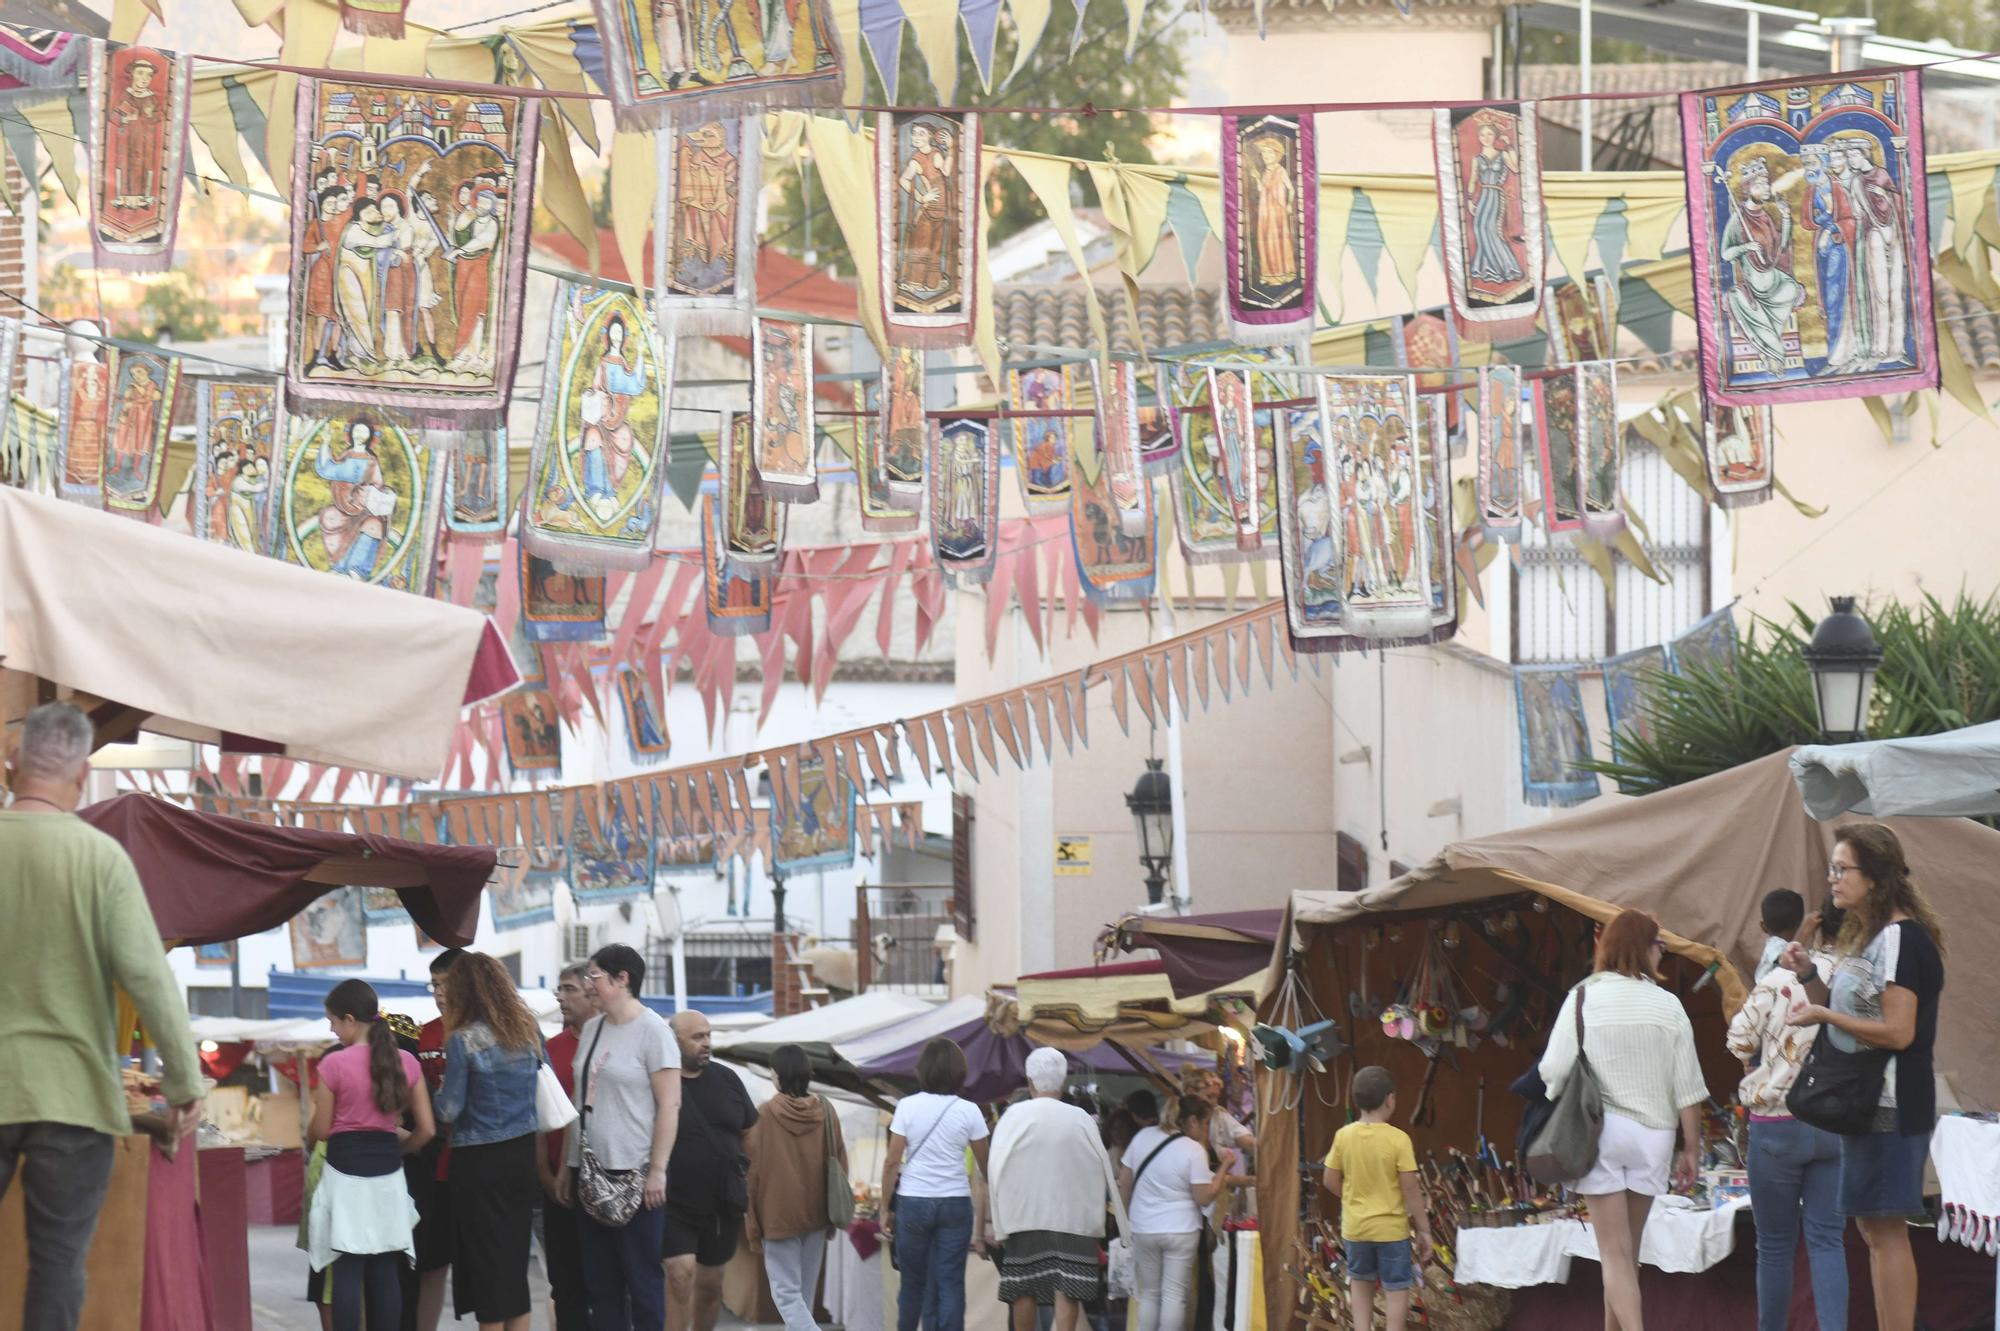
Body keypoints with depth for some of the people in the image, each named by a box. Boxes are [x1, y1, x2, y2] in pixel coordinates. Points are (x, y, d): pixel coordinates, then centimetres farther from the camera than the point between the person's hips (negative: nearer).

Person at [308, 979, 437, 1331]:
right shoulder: (405, 1062, 2)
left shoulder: (334, 1064, -10)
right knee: (385, 1272, 8)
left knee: (347, 1272, -3)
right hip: (388, 1173, 4)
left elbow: (321, 1130, -4)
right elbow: (426, 1129, 4)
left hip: (346, 1171, -4)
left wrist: (307, 1131, 19)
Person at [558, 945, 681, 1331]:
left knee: (642, 1277, -2)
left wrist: (658, 1170, -17)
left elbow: (670, 1104, -12)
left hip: (635, 1173, -7)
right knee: (599, 1281, 8)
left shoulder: (651, 1031, -8)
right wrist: (566, 1166, 14)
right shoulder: (592, 1029, 13)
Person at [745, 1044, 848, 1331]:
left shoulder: (766, 1114, -11)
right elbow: (840, 1164, 5)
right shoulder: (825, 1112, -1)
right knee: (806, 1290, 16)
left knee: (786, 1292, -3)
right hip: (816, 1212, 4)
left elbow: (754, 1169, -8)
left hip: (779, 1214, -4)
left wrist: (752, 1221, -1)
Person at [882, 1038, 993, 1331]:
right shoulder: (968, 1111, -2)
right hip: (955, 1203, 0)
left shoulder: (908, 1106, -3)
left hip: (912, 1201, 0)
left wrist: (886, 1209, 3)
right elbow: (985, 1165, 6)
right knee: (950, 1284, 1)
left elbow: (892, 1161, -4)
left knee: (913, 1282, 12)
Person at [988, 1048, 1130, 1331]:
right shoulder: (1081, 1120, -3)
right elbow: (1101, 1169, 5)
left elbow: (997, 1171, -6)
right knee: (1066, 1290, -3)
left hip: (1024, 1216, 0)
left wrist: (999, 1223, 2)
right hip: (1073, 1219, 0)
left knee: (1025, 1290, 9)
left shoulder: (1014, 1117, -7)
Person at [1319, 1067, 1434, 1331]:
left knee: (1361, 1283, 22)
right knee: (1397, 1289, 7)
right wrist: (1424, 1230, -6)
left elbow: (1330, 1181, 1)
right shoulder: (1398, 1139, -16)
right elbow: (1411, 1191, -14)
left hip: (1355, 1227, 4)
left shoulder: (1344, 1136, -6)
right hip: (1391, 1228, -4)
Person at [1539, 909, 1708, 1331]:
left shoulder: (1584, 998, -4)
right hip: (1651, 1133, 2)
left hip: (1600, 1128, -2)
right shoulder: (1668, 1006, 2)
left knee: (1616, 1253, -4)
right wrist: (1691, 1147, 10)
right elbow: (1687, 1086, 1)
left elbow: (1555, 1070, -9)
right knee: (1628, 1252, 16)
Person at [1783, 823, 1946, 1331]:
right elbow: (1850, 1013, 22)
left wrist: (1823, 1016, -17)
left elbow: (1898, 1032, -22)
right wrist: (1810, 975, 7)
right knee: (1874, 1229, 13)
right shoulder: (1866, 936, 16)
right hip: (1863, 1102, 11)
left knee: (1885, 1231, -10)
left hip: (1891, 1106, -11)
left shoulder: (1900, 938, -16)